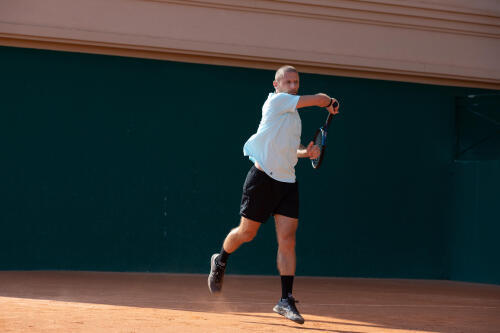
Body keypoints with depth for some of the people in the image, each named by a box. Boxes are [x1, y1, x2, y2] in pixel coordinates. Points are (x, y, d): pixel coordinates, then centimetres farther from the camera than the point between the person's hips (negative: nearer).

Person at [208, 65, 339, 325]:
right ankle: (220, 262, 37)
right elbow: (319, 99, -9)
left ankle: (286, 300, -3)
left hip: (287, 182, 7)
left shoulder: (293, 115, 19)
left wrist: (306, 152, 10)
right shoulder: (276, 101, -7)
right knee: (247, 233, 6)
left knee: (287, 240, -5)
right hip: (263, 177, -7)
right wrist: (331, 103, 11)